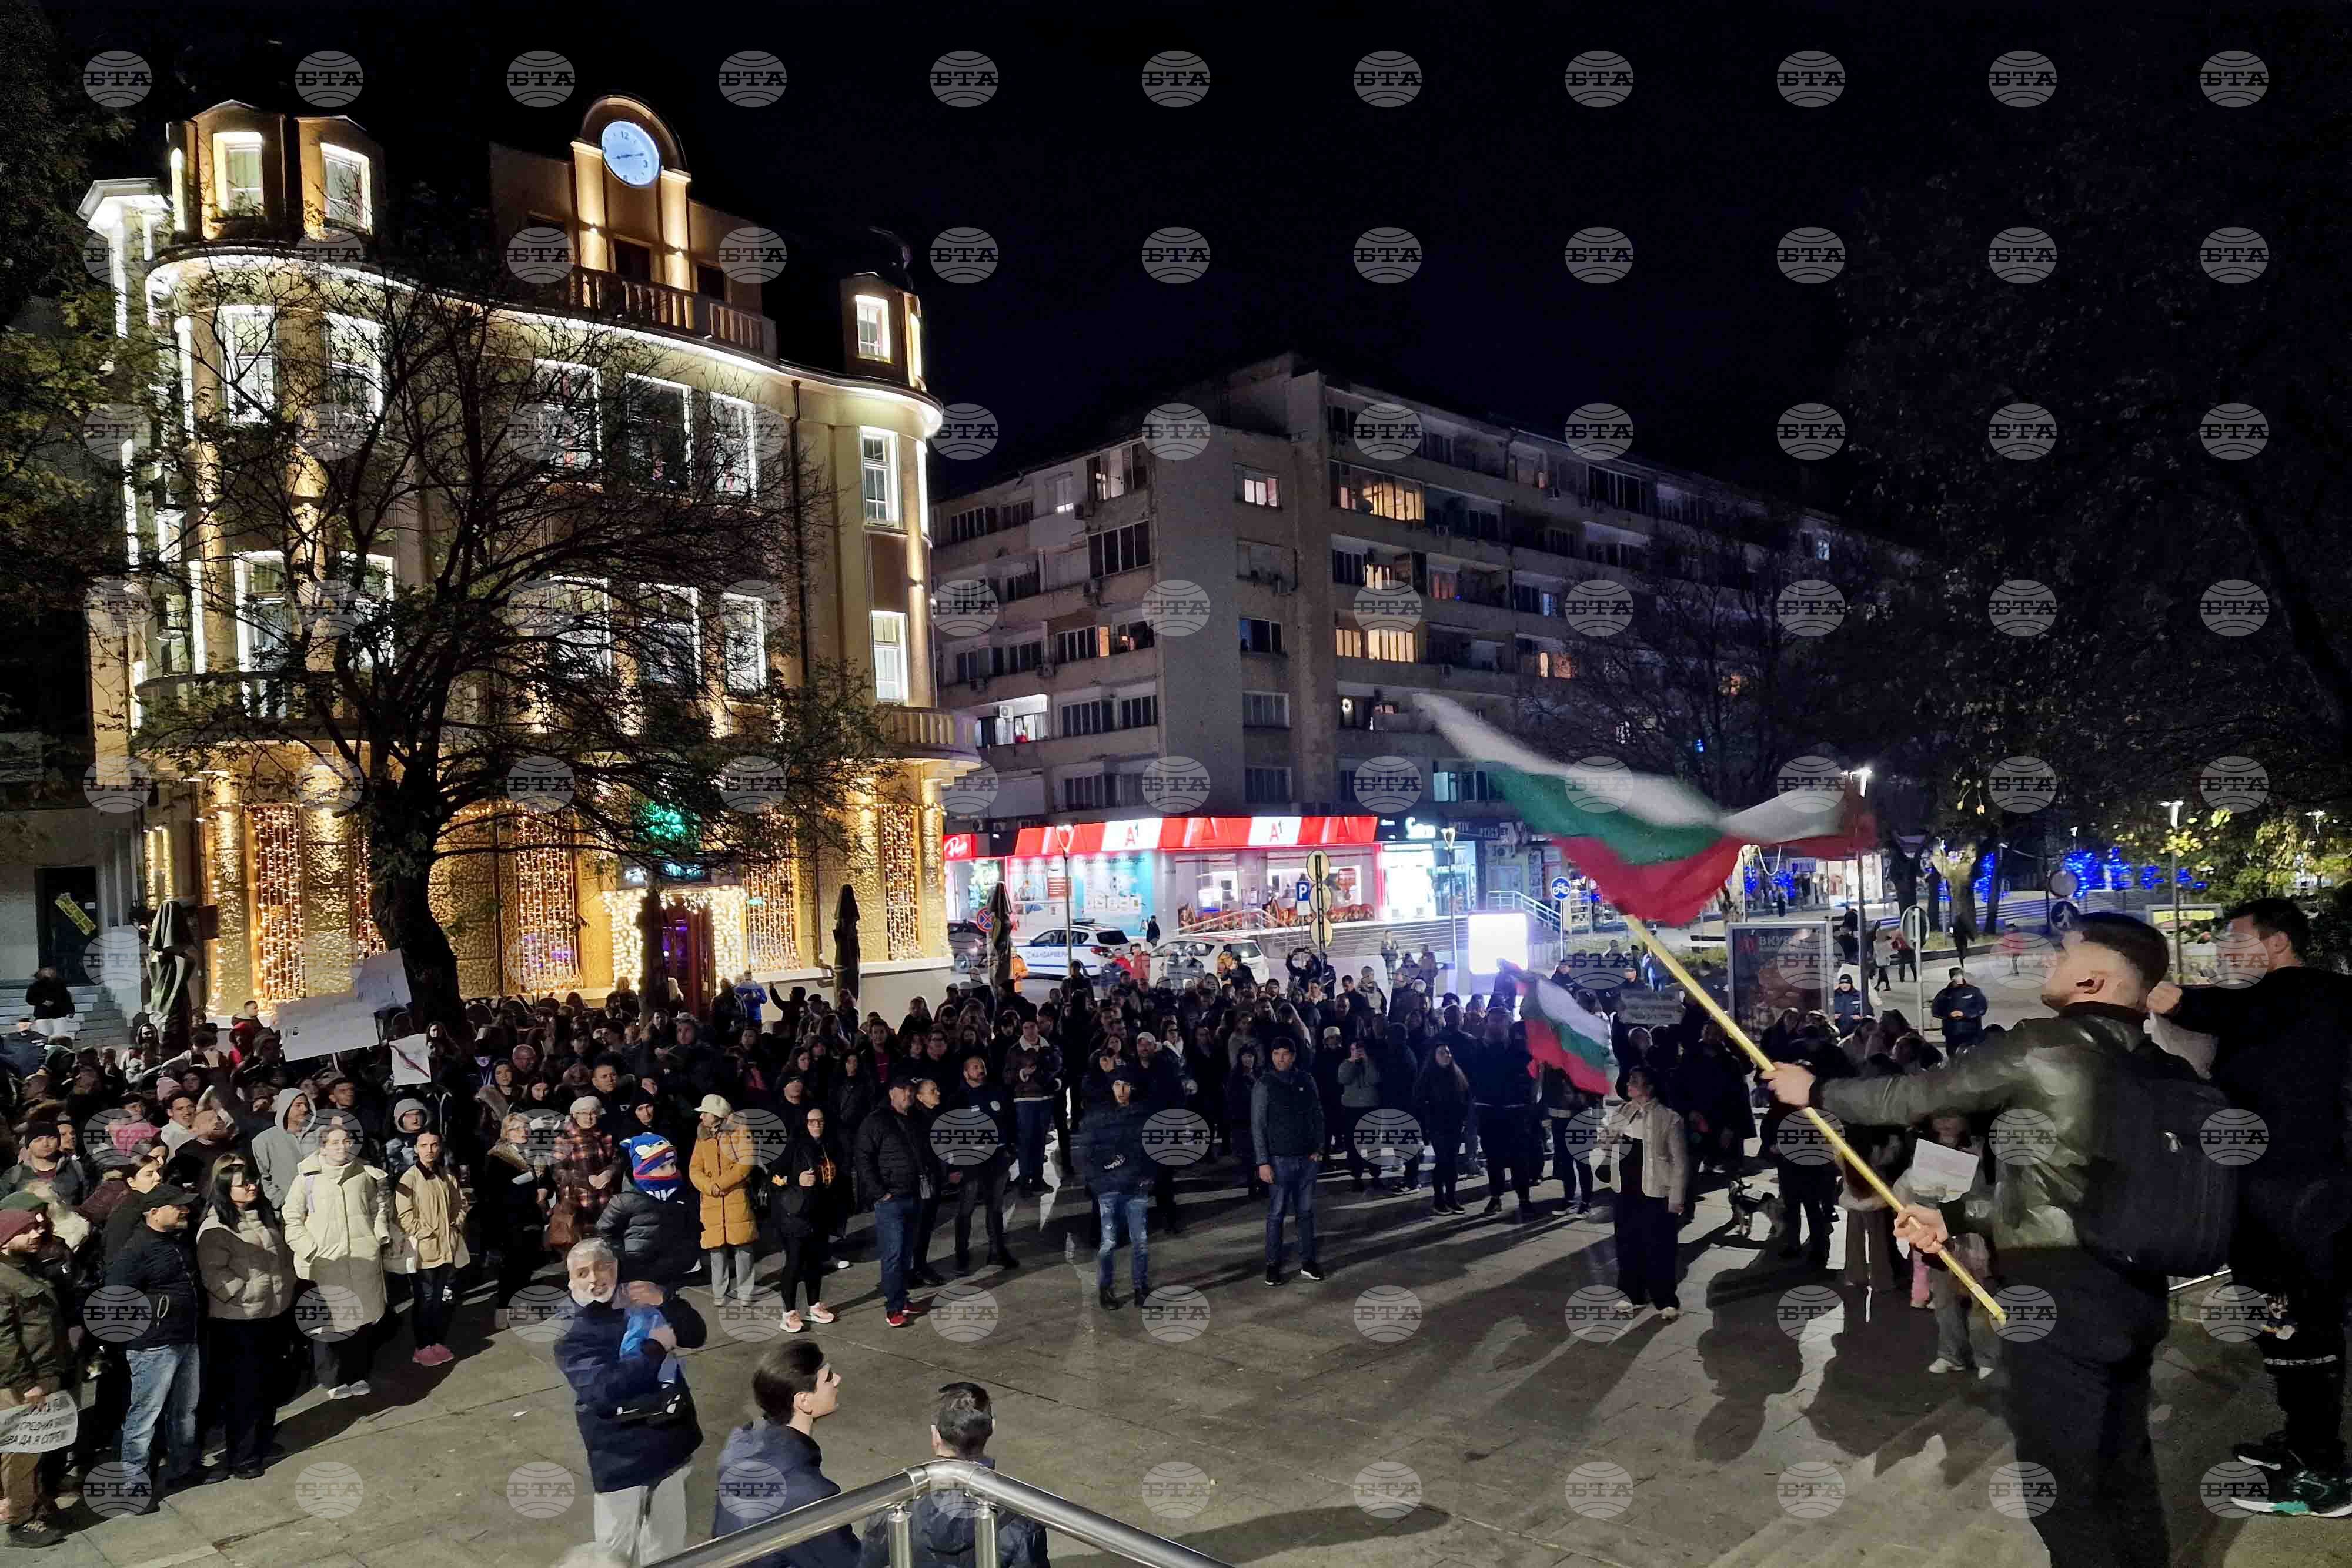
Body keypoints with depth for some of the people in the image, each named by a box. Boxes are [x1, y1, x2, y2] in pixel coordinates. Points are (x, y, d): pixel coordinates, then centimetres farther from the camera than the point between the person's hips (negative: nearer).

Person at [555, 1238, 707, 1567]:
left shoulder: (642, 1303, 0)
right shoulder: (572, 1338, -11)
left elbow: (696, 1336, 0)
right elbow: (604, 1389, -25)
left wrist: (667, 1300, -16)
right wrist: (657, 1347, -19)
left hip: (669, 1441, 4)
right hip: (621, 1455, -4)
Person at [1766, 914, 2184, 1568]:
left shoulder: (2041, 1046, -15)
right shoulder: (2154, 1066, 9)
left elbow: (1915, 1095, -8)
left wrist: (1815, 1091, 7)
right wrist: (1954, 1217, 16)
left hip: (2062, 1296, -8)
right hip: (2134, 1290, 8)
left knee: (2062, 1486, 5)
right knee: (2124, 1466, 21)